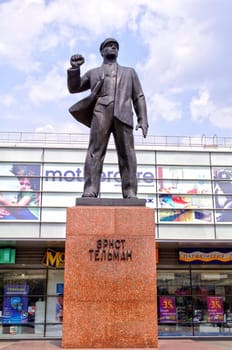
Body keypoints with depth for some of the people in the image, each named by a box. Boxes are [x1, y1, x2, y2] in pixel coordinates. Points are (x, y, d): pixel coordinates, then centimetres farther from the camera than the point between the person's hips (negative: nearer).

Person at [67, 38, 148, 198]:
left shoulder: (129, 72, 33)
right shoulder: (93, 73, 33)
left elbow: (139, 97, 21)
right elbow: (73, 88, 23)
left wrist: (143, 119, 5)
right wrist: (75, 68, 5)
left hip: (123, 114, 1)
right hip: (101, 112, 0)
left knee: (127, 154, -12)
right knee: (95, 151, -16)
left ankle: (130, 194, -18)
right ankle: (90, 192, -24)